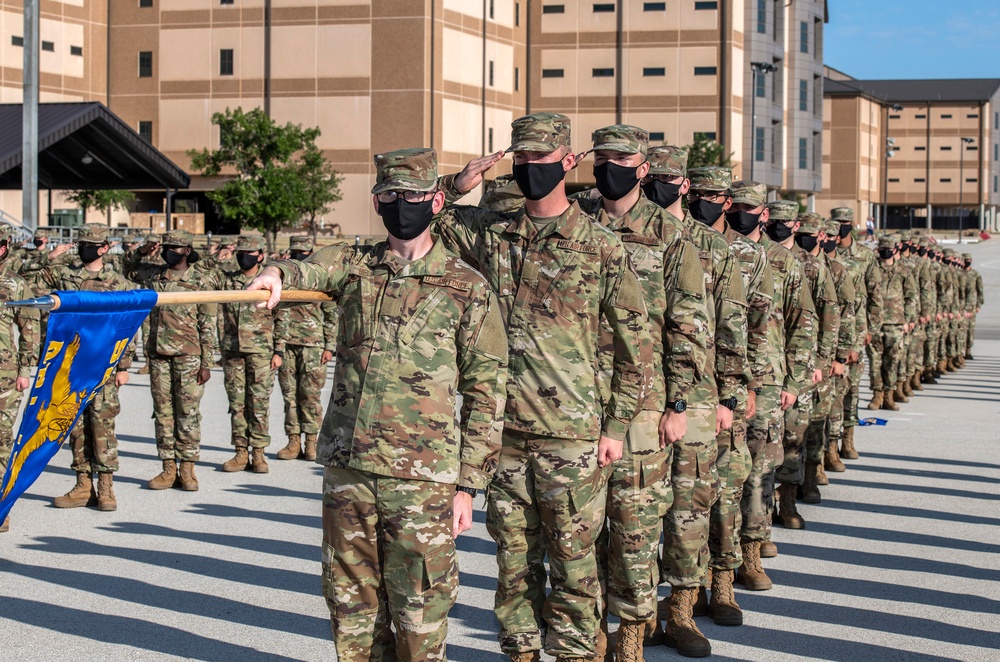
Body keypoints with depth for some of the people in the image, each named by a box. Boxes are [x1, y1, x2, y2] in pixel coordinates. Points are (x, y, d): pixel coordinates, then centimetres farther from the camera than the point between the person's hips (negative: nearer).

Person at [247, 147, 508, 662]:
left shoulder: (468, 289, 1)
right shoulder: (355, 266, 12)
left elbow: (486, 395, 0)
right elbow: (317, 267, -10)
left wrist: (467, 484, -4)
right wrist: (280, 274, -34)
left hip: (421, 480, -4)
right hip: (346, 468, 4)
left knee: (419, 611, -1)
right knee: (350, 603, 11)